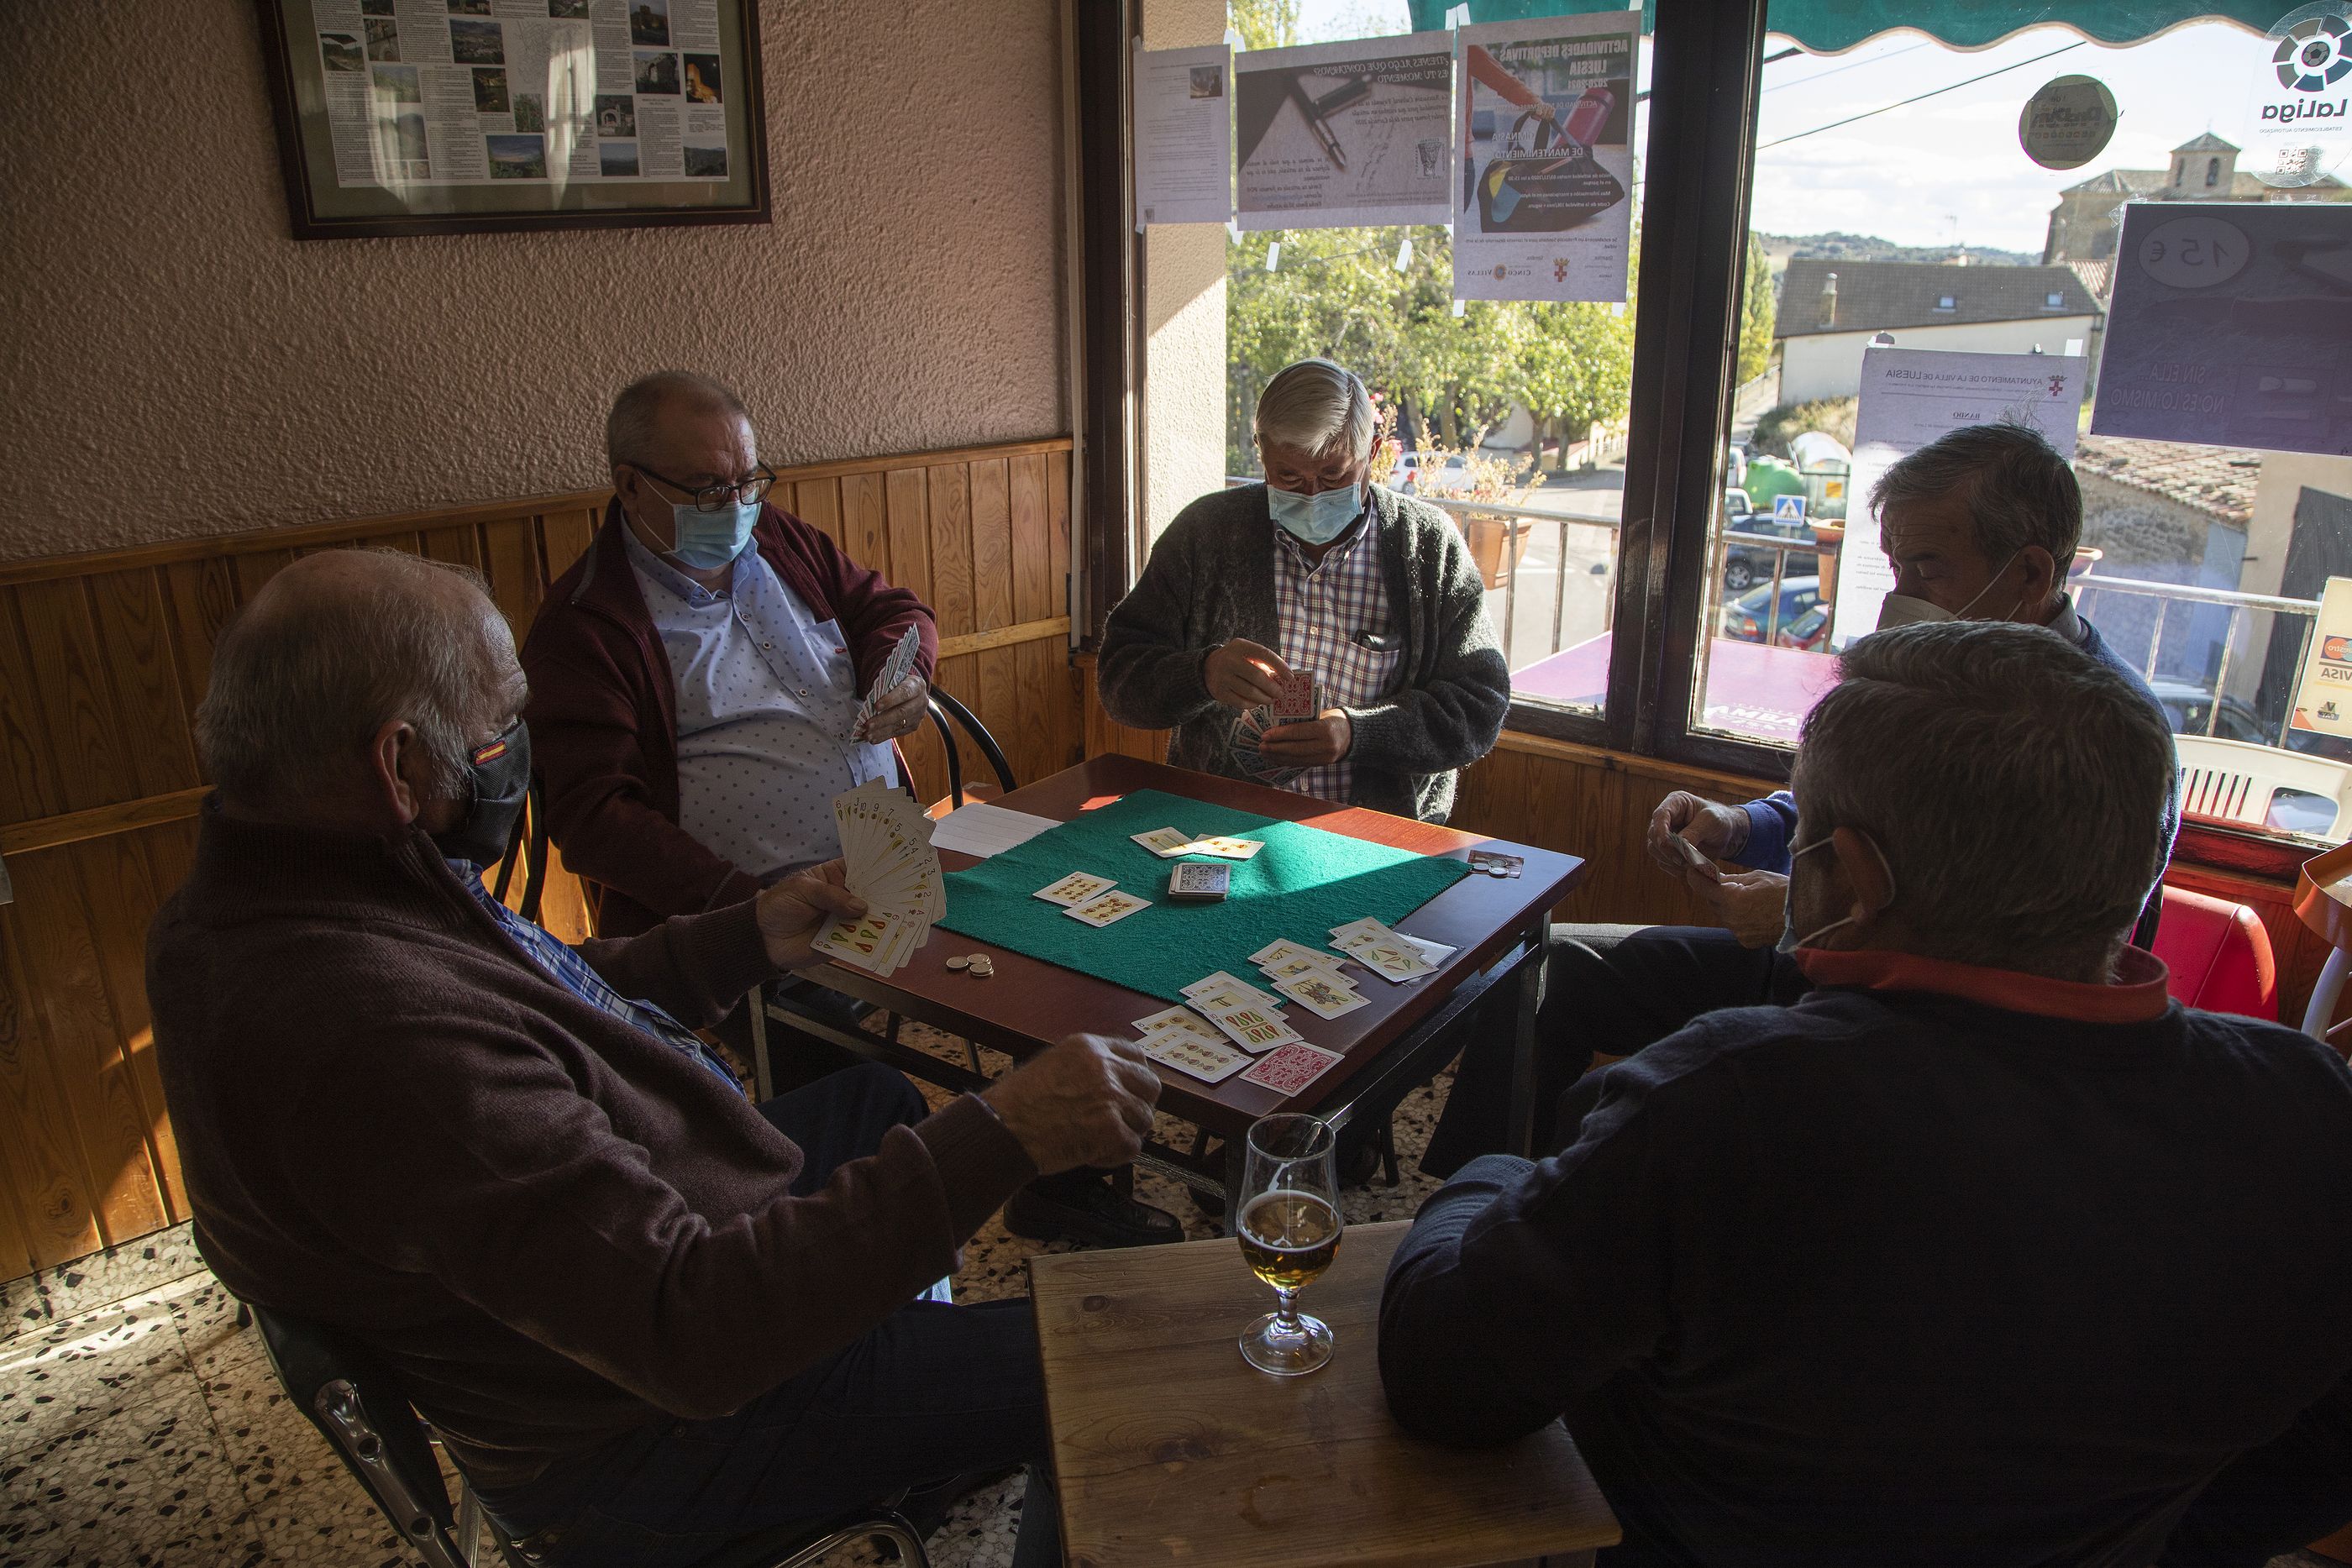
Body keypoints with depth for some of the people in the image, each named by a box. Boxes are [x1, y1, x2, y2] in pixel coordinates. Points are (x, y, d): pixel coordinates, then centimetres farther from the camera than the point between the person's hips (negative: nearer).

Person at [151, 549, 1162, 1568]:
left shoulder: (259, 886, -5)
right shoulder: (385, 1036, -39)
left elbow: (534, 1012, 10)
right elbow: (693, 1332, -38)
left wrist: (747, 938, 8)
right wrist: (998, 1137, -36)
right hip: (641, 1438, -10)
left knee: (876, 1100, 27)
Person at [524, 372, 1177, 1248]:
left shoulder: (780, 543, 15)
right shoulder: (585, 625, -5)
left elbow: (891, 609, 25)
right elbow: (591, 815, -12)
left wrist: (901, 670, -1)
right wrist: (740, 904, -24)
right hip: (752, 904, -5)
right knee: (819, 1046, -30)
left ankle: (1061, 1186, 9)